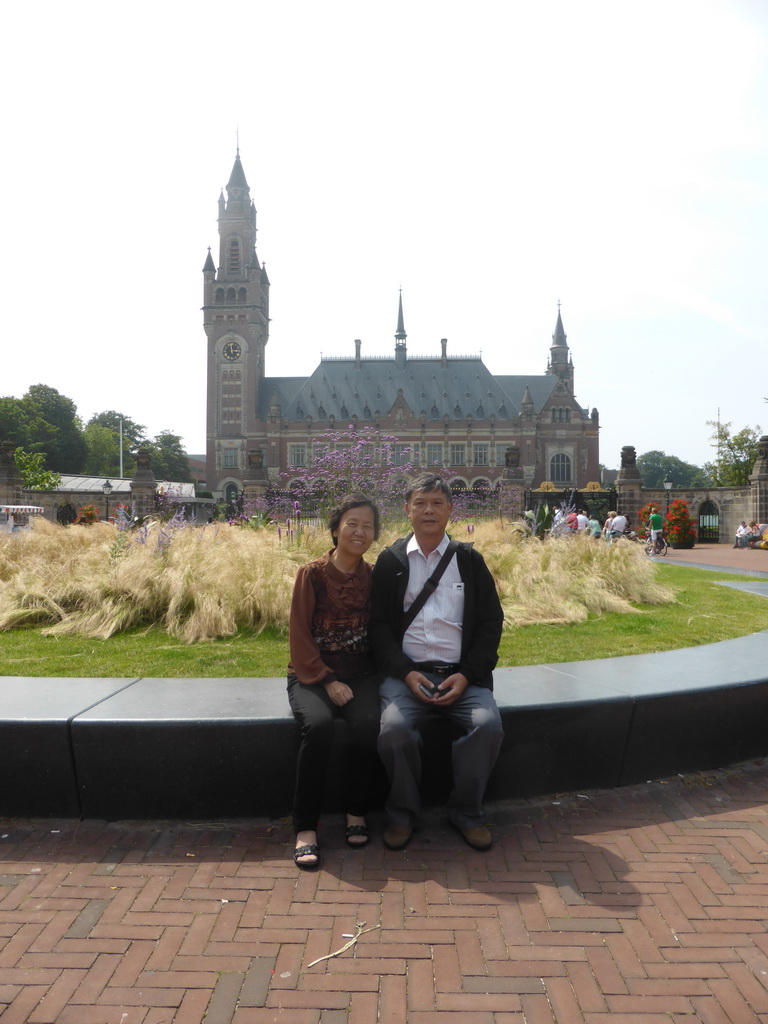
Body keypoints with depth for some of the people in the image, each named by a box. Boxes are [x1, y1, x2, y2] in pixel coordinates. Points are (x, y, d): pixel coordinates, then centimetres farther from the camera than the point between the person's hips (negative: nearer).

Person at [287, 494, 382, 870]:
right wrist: (327, 681, -13)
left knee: (368, 723, -29)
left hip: (359, 673, 2)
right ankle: (305, 828, -16)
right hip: (312, 674, -2)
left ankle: (356, 812, -5)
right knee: (319, 724, -32)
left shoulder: (375, 576, 3)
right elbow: (300, 637, -5)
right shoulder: (311, 574, -4)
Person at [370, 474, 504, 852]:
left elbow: (491, 622, 7)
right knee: (394, 727, -28)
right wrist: (407, 674, -11)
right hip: (407, 671, -1)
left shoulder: (469, 560, 10)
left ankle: (467, 810, 2)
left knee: (488, 724, -25)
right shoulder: (390, 560, 8)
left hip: (461, 674, 1)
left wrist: (466, 675, -6)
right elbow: (378, 624, 3)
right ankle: (403, 811, 0)